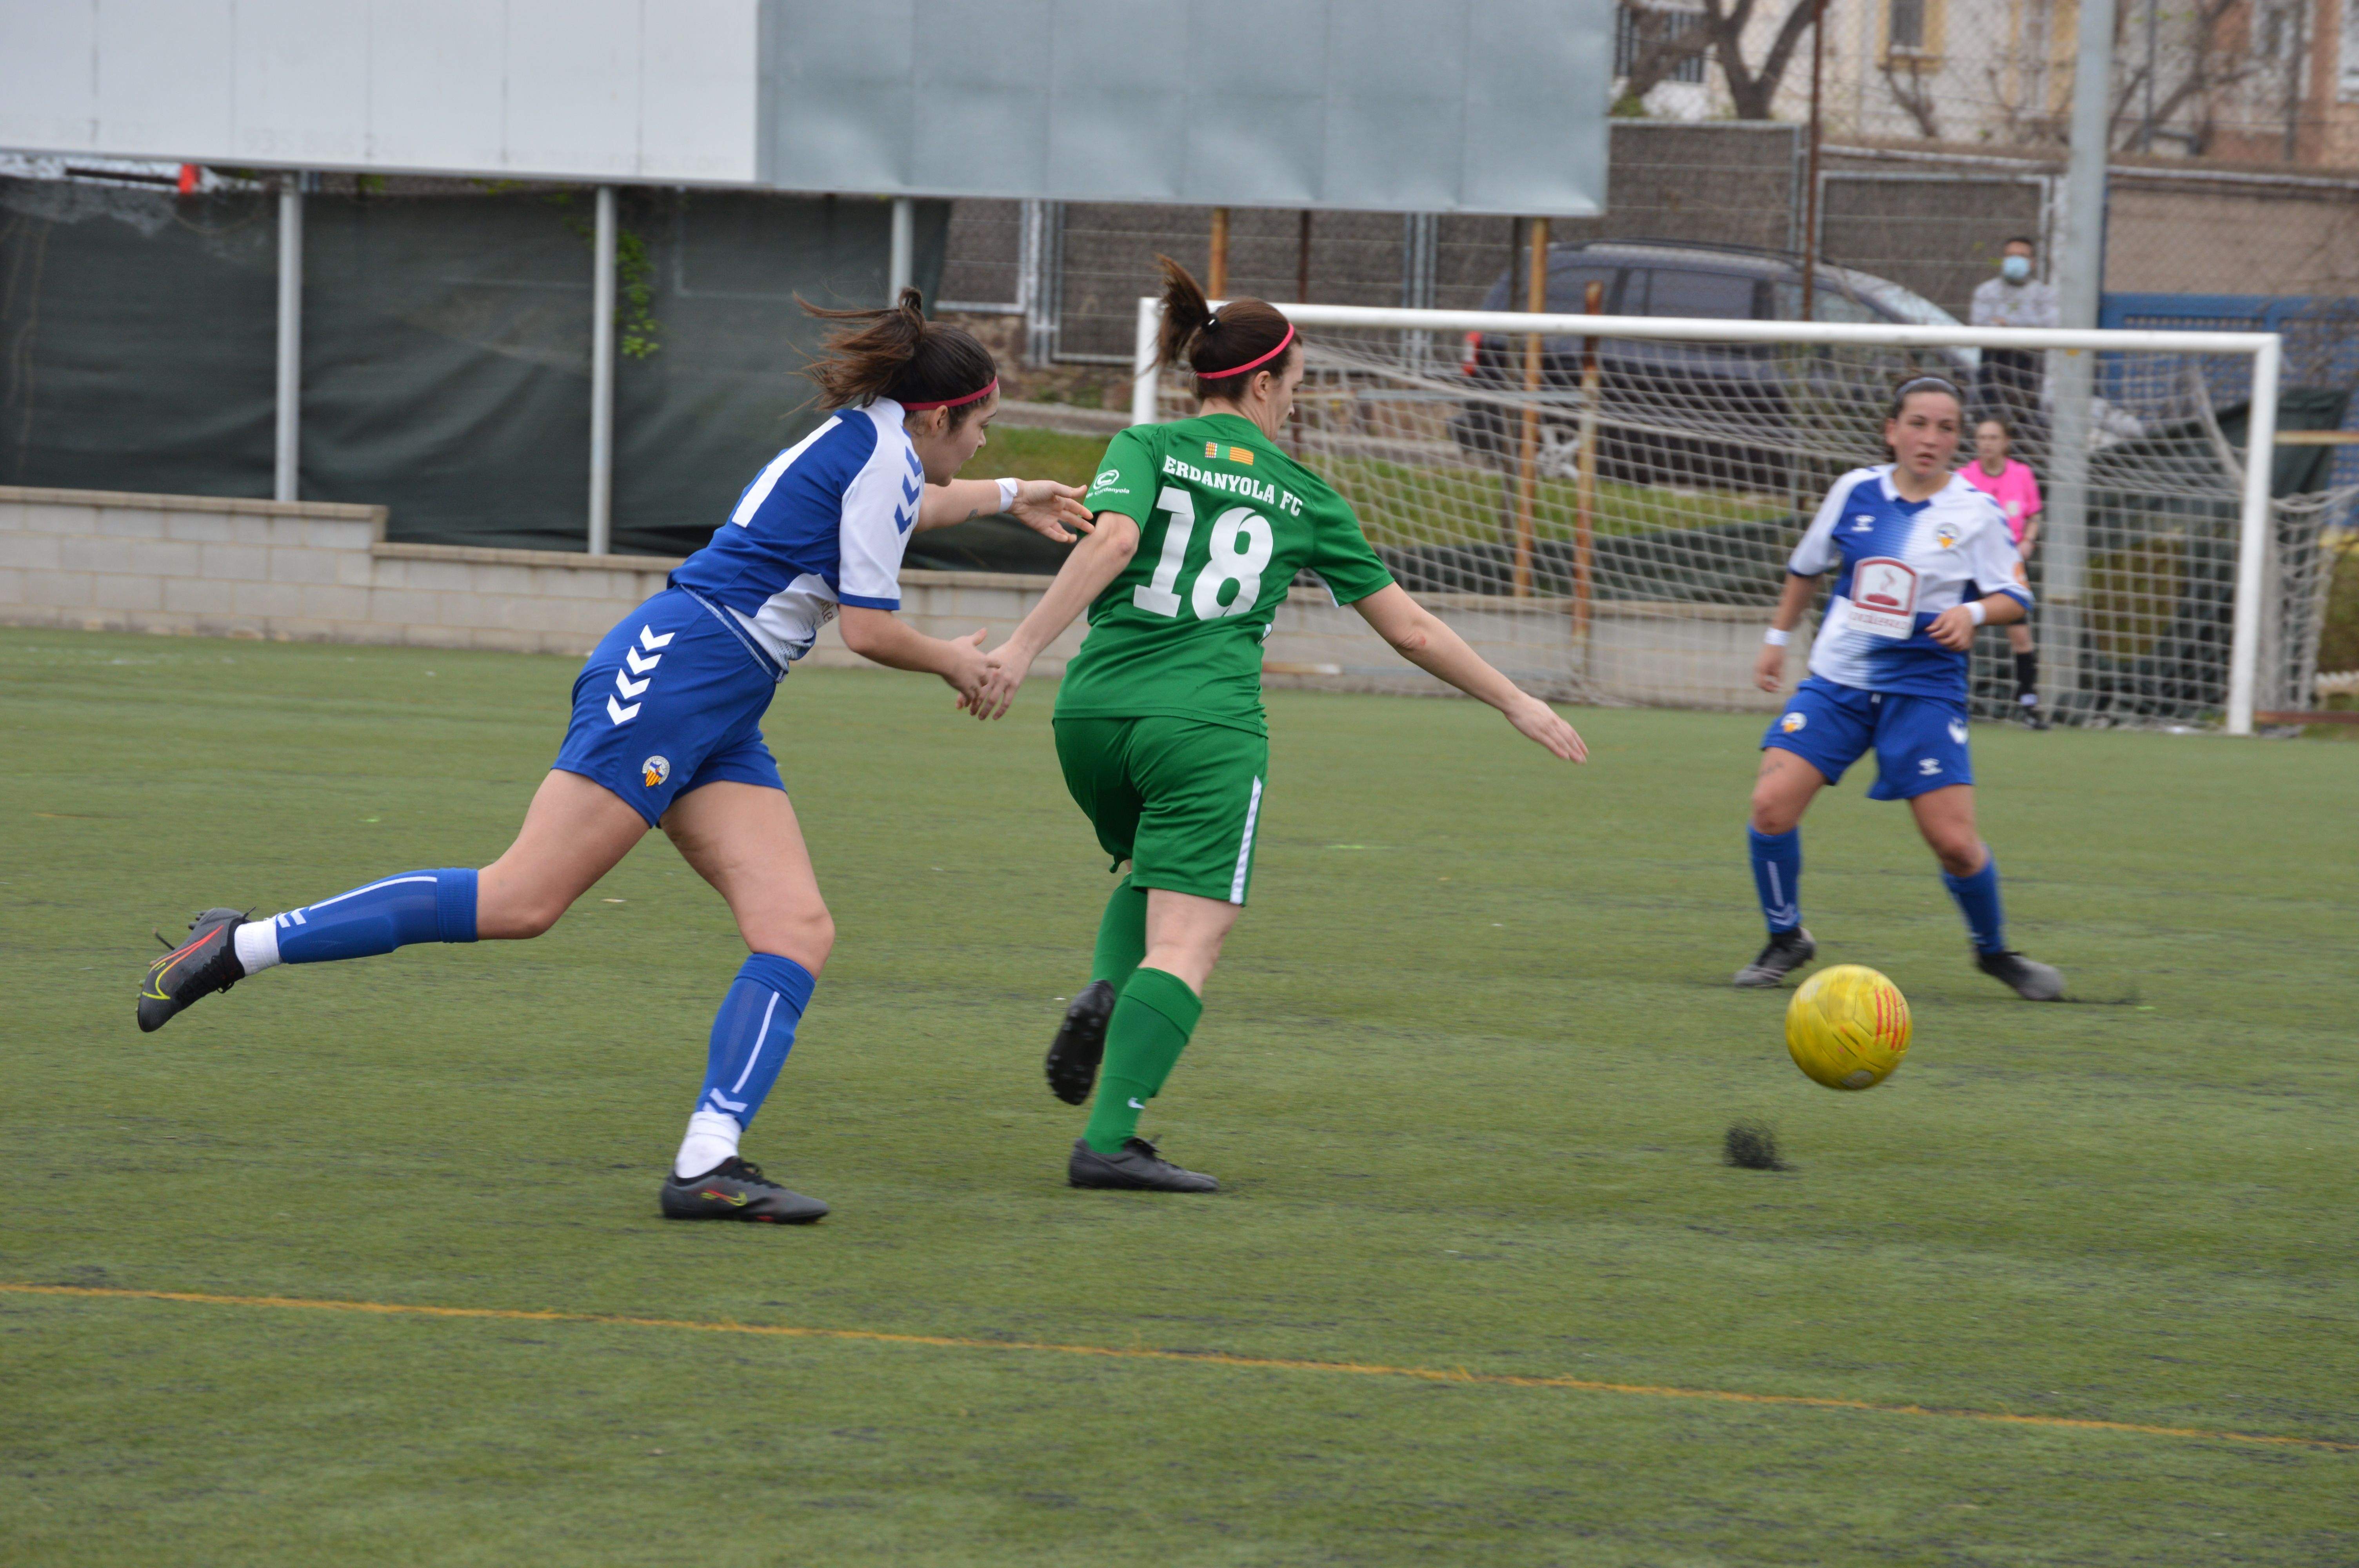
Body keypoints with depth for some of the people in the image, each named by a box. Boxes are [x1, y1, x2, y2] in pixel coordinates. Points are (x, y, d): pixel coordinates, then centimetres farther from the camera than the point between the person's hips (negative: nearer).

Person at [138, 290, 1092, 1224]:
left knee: (799, 929, -5)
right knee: (523, 899, -17)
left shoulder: (862, 441, 23)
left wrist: (1007, 496, 61)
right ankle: (237, 947, -13)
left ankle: (707, 1166, -16)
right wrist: (952, 663, 10)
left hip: (719, 723, 10)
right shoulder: (882, 455, -6)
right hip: (673, 668, -10)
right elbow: (869, 630, -9)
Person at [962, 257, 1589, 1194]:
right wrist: (1516, 704, 25)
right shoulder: (1301, 494, 11)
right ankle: (1108, 1143, -24)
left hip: (1094, 708, 4)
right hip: (1205, 726, -3)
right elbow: (1409, 631, 15)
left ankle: (1106, 992, 0)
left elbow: (1112, 541, -13)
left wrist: (1025, 647, -18)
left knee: (1156, 871, 30)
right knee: (1188, 941, -8)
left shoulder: (1147, 449, 10)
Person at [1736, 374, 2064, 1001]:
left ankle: (1995, 951, 19)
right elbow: (1807, 567, 19)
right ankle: (1786, 940, 8)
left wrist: (1974, 612, -22)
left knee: (1955, 841, -9)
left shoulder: (1975, 512, -4)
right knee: (1772, 804, -15)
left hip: (1924, 689, -2)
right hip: (1837, 681, 2)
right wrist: (1778, 637, 24)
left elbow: (2015, 598, -2)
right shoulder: (1856, 491, 3)